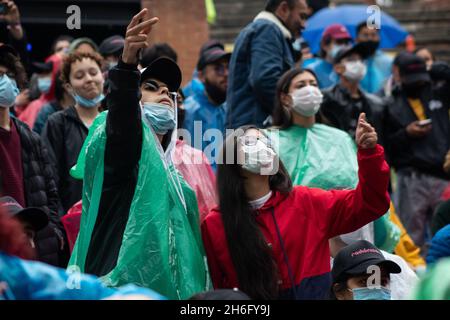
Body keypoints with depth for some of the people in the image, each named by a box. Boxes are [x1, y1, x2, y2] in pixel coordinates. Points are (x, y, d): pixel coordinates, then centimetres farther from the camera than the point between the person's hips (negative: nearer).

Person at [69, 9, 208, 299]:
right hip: (124, 288, -8)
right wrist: (128, 63, -42)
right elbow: (121, 119, -24)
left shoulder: (169, 173, 24)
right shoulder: (127, 145, 0)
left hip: (167, 288, 8)